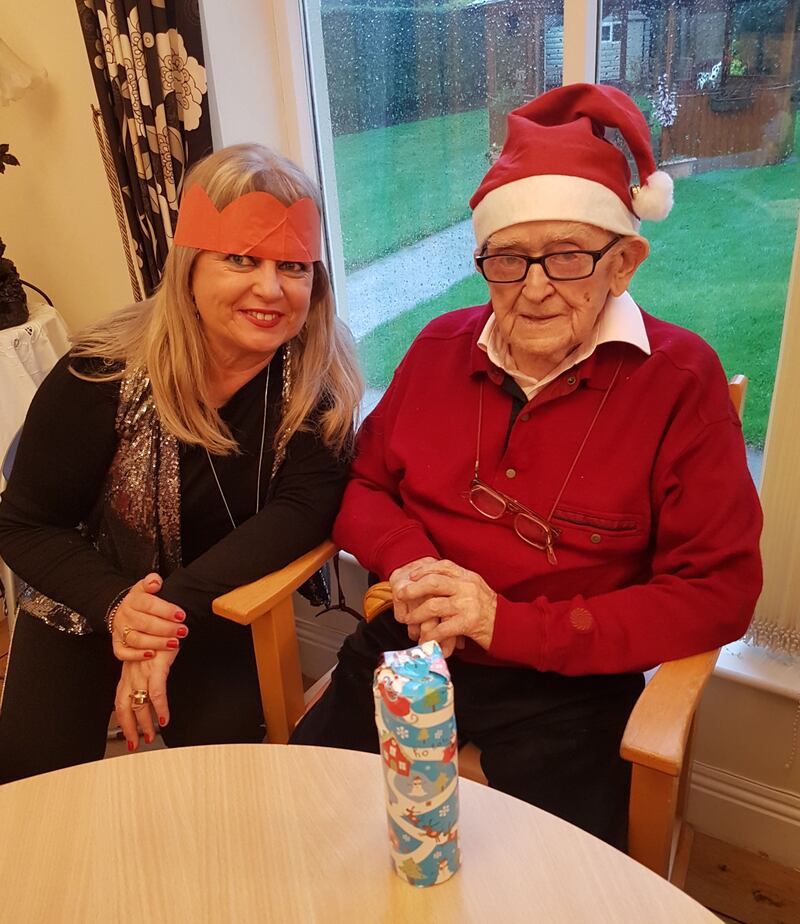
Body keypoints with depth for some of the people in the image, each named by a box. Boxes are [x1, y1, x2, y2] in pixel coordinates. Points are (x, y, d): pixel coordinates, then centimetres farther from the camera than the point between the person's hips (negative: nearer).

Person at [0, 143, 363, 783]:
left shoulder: (319, 372, -18)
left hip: (223, 612, 1)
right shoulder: (107, 376, -23)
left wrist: (179, 607, -31)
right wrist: (115, 606, -32)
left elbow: (305, 506, -21)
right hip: (87, 606, 0)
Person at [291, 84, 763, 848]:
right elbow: (363, 483, 12)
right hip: (413, 644, 3)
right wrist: (409, 561, -12)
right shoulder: (440, 348, 2)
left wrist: (511, 625, -18)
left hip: (567, 680, -2)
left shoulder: (680, 380, -10)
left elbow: (718, 592, -11)